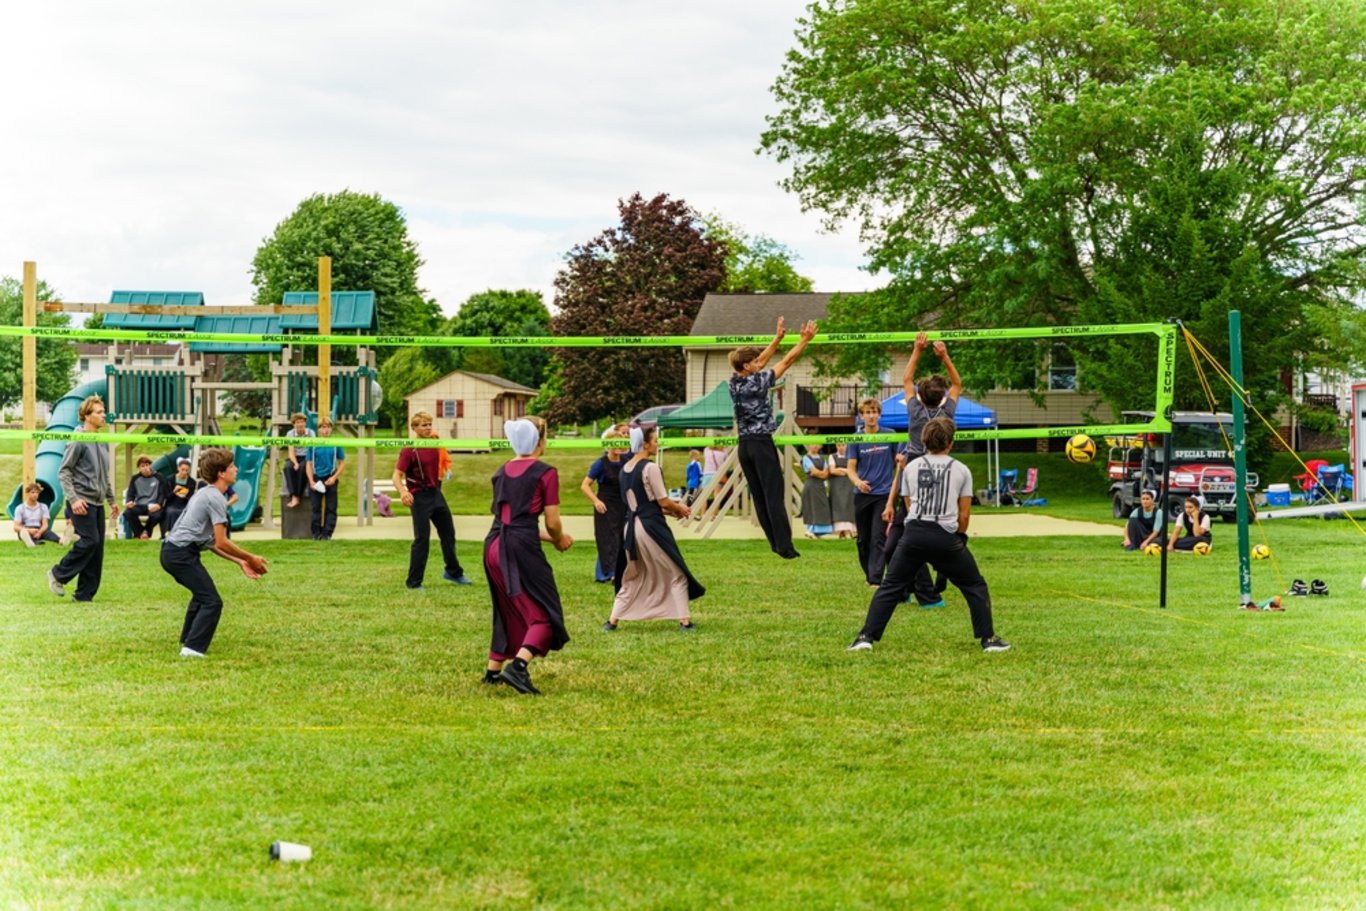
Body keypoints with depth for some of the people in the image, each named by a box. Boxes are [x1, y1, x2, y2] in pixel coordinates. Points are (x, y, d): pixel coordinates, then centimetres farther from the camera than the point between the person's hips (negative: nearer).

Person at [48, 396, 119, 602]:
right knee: (89, 541, -15)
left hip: (97, 503, 8)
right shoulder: (78, 441, -9)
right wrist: (73, 499, -19)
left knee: (97, 547, 3)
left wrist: (112, 500, 20)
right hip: (82, 502, -8)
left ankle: (84, 594, 8)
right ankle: (58, 574, 3)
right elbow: (63, 472, -11)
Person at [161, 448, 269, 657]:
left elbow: (212, 543, 20)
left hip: (171, 549, 11)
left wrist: (240, 561, 16)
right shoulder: (216, 498, -12)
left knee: (202, 594, 29)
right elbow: (221, 543, -15)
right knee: (212, 602, -11)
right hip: (181, 553, -11)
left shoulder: (206, 494, 19)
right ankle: (192, 648, -16)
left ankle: (188, 639, 38)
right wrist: (251, 558, -5)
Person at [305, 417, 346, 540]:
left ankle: (327, 533, 3)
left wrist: (334, 477, -9)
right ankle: (316, 533, 12)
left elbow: (342, 462, 3)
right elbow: (308, 464, 2)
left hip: (330, 479, -1)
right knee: (316, 507, 5)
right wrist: (311, 481, -7)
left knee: (331, 508, -1)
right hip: (316, 478, 1)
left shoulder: (336, 444, -2)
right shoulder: (313, 445, -1)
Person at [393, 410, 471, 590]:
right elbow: (397, 476, -25)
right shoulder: (408, 450, -17)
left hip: (436, 493, 7)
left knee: (448, 533, 18)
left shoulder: (434, 444, 3)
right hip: (419, 497, -7)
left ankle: (453, 572, 37)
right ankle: (414, 582, 3)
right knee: (422, 539, -6)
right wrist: (403, 492, -42)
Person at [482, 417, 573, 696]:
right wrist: (559, 540, 19)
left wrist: (547, 537, 24)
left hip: (493, 545, 7)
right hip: (521, 548, -7)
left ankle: (494, 670, 28)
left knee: (509, 609, 23)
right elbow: (552, 523, -3)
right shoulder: (545, 473, -4)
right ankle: (518, 665, -19)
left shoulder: (502, 471, 15)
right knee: (544, 613, 1)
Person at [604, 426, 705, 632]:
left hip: (632, 526, 7)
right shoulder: (650, 468, -13)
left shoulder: (625, 469, 10)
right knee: (676, 574, 5)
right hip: (651, 526, -7)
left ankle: (613, 620, 15)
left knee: (631, 577, 18)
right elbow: (663, 501, -12)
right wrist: (681, 510, 6)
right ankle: (685, 621, 3)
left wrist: (671, 509, 15)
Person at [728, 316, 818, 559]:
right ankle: (784, 545, -11)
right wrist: (805, 340, 0)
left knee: (758, 496, 7)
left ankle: (775, 543, 9)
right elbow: (787, 361, -8)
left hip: (744, 446, 8)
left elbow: (760, 361, 19)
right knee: (774, 495, -8)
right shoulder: (757, 382, -14)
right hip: (762, 444, -7)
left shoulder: (735, 383, 6)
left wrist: (778, 337, 24)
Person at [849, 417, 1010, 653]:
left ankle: (866, 636, 0)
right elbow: (964, 514, 6)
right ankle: (988, 638, 13)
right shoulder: (961, 470, 7)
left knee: (889, 587, 8)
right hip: (947, 536, -1)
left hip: (914, 534, 1)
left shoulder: (912, 468, 12)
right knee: (975, 587, 14)